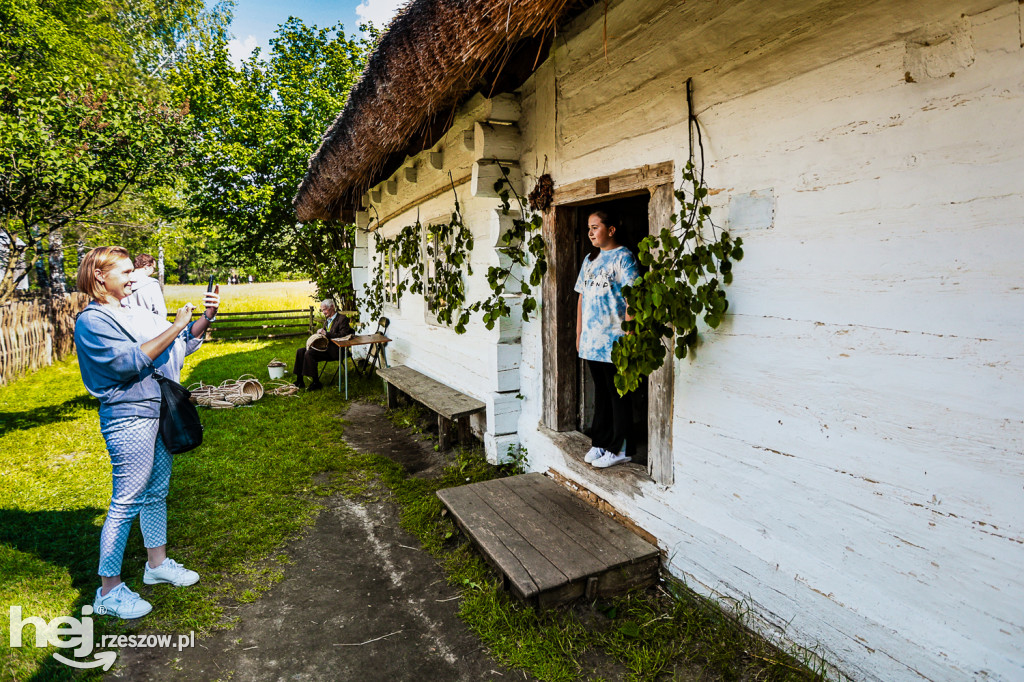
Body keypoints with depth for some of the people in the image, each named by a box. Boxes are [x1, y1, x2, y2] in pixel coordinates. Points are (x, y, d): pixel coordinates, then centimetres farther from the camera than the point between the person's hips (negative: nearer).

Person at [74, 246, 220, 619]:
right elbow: (131, 361, -23)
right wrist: (174, 327, -20)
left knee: (157, 492, 17)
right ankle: (109, 591, 9)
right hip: (129, 417, -8)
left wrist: (206, 317, 1)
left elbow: (185, 343, 17)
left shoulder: (136, 313, 14)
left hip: (158, 411, 8)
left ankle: (157, 563, 31)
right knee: (127, 501, -4)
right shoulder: (92, 320, -10)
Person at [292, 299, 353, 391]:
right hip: (323, 345, 9)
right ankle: (299, 381, -1)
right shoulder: (327, 320, 21)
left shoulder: (342, 319, -6)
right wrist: (320, 332, 2)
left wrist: (326, 333, -22)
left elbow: (342, 335, -18)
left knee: (309, 353, -26)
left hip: (333, 349, -9)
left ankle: (316, 382, -19)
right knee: (300, 351, -3)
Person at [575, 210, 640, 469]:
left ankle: (618, 449, 10)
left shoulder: (623, 257, -6)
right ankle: (600, 443, 24)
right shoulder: (589, 260, 16)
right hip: (591, 340, 7)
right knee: (601, 392, 15)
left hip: (614, 340, -7)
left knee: (618, 394, 1)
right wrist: (579, 333, 16)